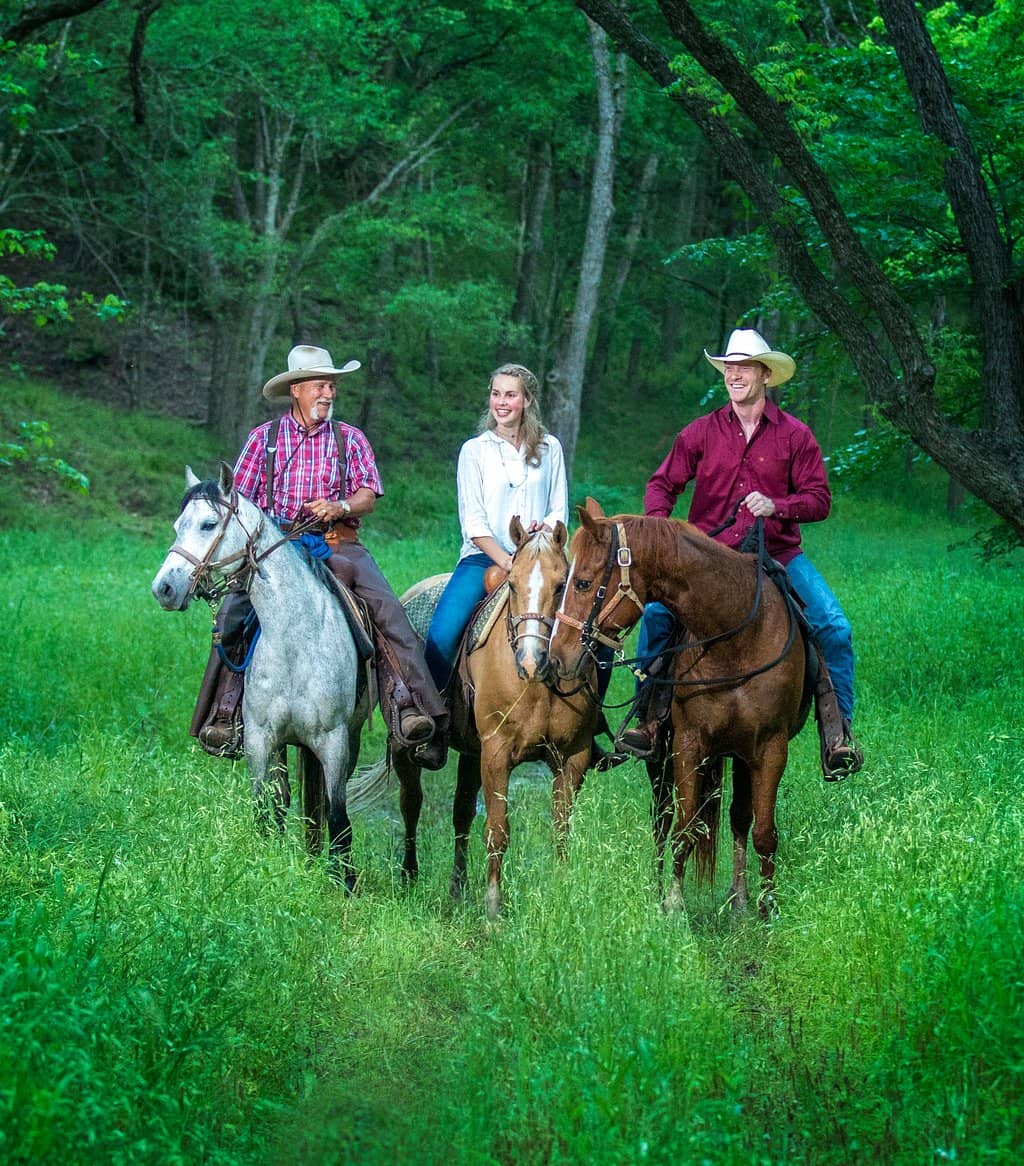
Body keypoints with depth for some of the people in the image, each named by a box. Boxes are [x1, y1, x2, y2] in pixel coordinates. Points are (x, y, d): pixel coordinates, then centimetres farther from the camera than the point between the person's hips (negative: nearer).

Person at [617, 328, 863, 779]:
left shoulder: (794, 435, 3)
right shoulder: (701, 432, 6)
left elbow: (819, 499, 1)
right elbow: (663, 483, 7)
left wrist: (776, 506, -18)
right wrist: (659, 523, -14)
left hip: (778, 553, 0)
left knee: (834, 627, -17)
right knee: (656, 613, -21)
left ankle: (837, 730, -6)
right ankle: (649, 716, -9)